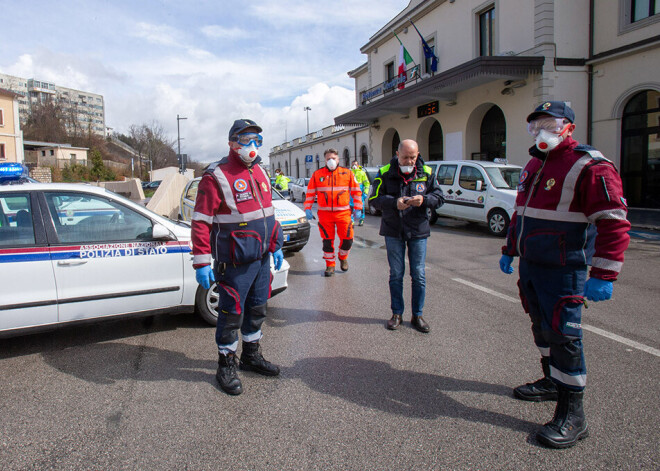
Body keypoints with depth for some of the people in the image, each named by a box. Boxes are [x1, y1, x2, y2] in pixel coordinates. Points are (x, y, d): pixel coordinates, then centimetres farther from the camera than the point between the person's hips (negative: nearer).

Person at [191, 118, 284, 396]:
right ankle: (226, 366, 20)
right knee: (232, 314, 2)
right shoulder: (217, 176, -12)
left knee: (257, 309, 18)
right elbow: (201, 222, -15)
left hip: (261, 258, 8)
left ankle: (251, 356, 36)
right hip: (234, 262, -7)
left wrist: (275, 246, 18)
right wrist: (201, 263, -19)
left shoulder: (260, 173, 12)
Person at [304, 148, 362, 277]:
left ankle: (343, 257, 28)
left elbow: (356, 191, 9)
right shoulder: (317, 174, 6)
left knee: (347, 238, -2)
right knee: (327, 240, 4)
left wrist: (357, 208, 3)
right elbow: (310, 193, 10)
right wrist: (308, 208, 3)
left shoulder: (347, 173, 5)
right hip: (325, 214, 0)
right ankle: (330, 265, 19)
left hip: (343, 213, 0)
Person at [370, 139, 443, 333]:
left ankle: (417, 315, 18)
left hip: (418, 231, 1)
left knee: (419, 275, 4)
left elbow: (439, 197, 4)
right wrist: (394, 203, -21)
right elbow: (374, 199, -4)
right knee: (396, 274, 8)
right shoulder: (385, 173, -4)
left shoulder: (426, 173, 0)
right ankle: (397, 313, 21)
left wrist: (424, 200, -18)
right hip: (393, 231, -1)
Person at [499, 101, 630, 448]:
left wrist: (602, 275, -23)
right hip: (530, 265, 9)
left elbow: (613, 223, -19)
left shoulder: (590, 166, -14)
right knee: (542, 326, 19)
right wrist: (510, 250, 25)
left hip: (562, 271, -8)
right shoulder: (534, 165, 14)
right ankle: (551, 382, 39)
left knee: (562, 334, -6)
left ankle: (572, 414, 6)